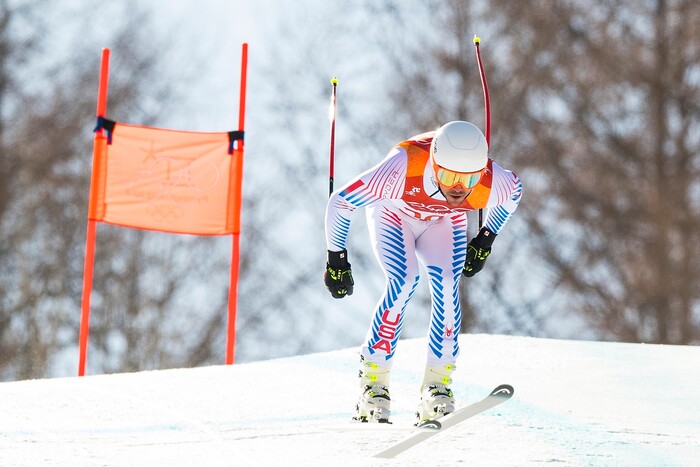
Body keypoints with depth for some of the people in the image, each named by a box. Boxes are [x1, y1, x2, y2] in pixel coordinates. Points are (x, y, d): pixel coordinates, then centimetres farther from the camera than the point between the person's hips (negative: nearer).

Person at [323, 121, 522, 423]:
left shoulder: (490, 183, -35)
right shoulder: (402, 168, -44)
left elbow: (514, 191, -6)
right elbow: (339, 202, -28)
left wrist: (485, 241, -2)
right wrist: (336, 260, -19)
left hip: (444, 222, 2)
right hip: (393, 215, -2)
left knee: (447, 286, -23)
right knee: (403, 282, -26)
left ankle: (436, 387, -15)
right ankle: (373, 382, -15)